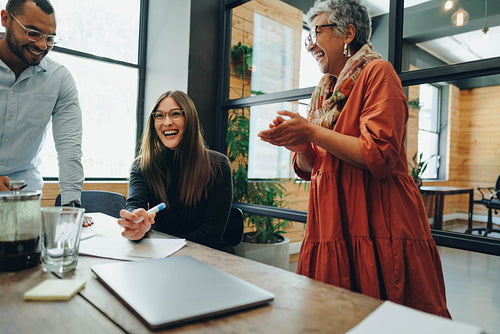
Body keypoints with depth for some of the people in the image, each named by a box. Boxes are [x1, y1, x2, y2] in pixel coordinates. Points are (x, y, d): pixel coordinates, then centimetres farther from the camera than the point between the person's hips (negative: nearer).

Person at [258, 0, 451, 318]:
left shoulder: (377, 72, -3)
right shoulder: (322, 92, 17)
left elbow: (380, 156, -17)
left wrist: (311, 131, -14)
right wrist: (299, 145, -5)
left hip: (378, 225, -6)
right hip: (331, 226, 6)